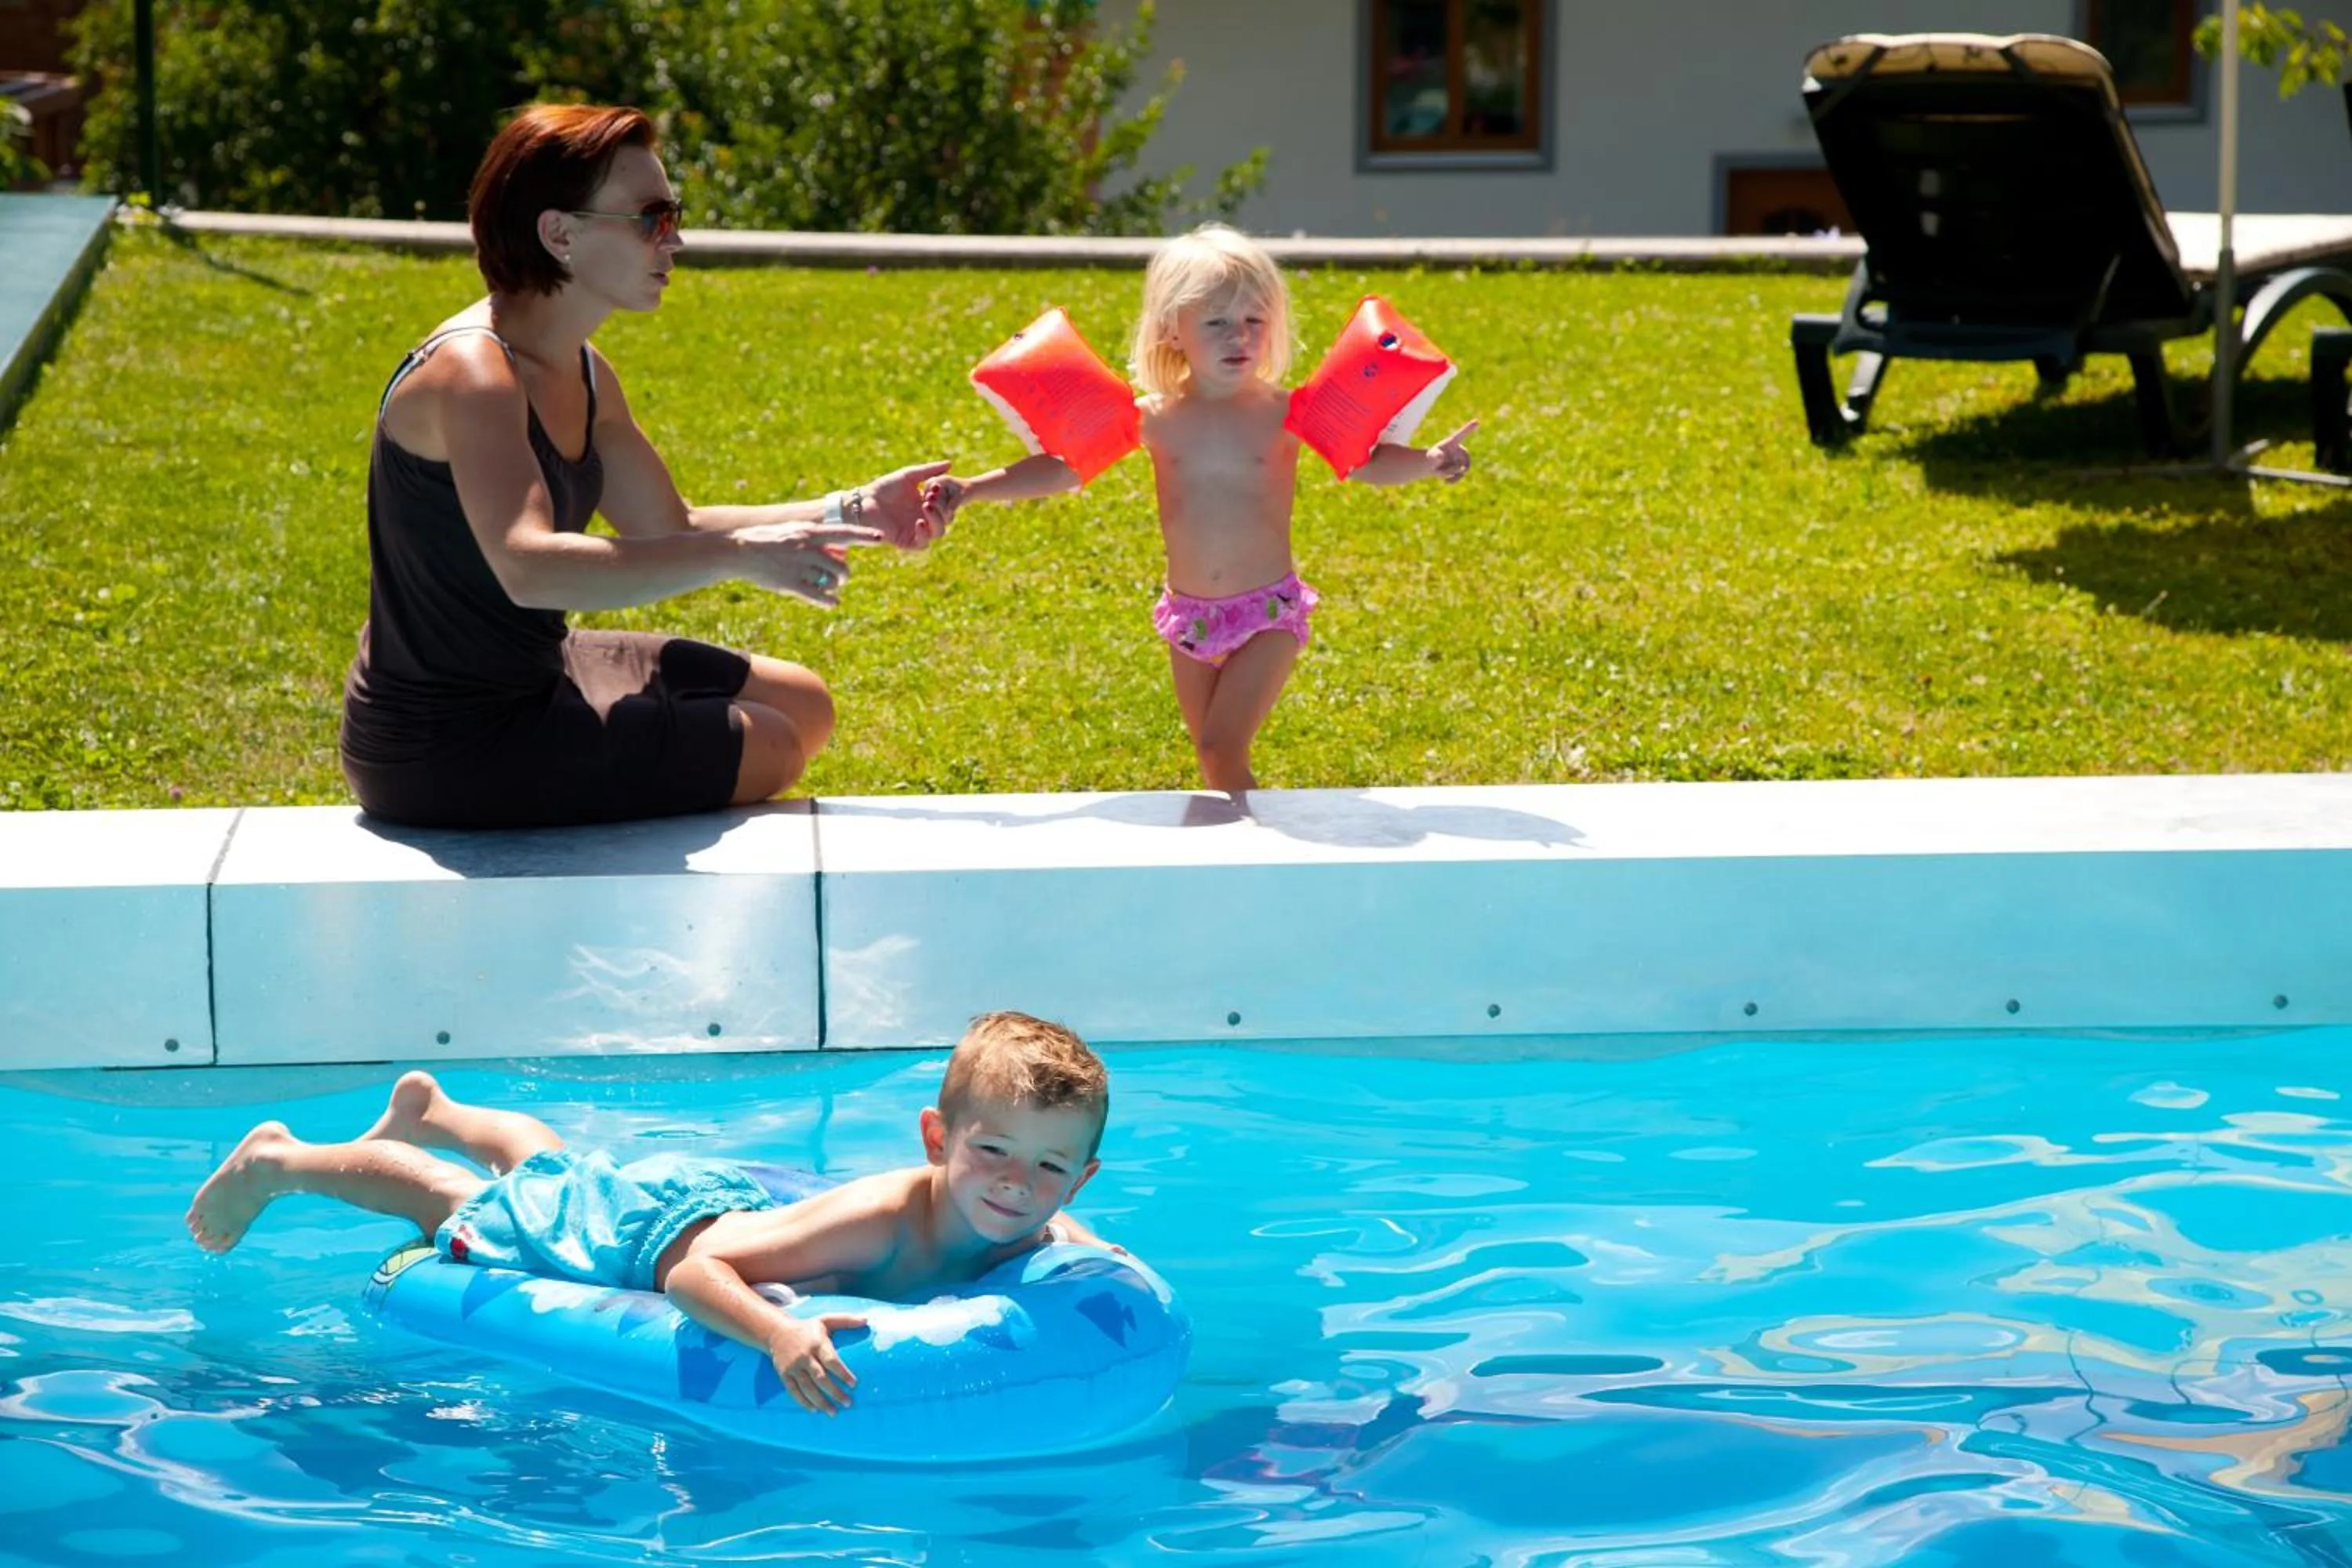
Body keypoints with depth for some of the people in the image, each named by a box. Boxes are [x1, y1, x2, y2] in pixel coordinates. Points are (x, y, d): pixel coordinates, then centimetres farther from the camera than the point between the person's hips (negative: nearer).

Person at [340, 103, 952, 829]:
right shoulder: (471, 375, -25)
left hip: (531, 678, 10)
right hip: (446, 752, -10)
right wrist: (740, 556, -44)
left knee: (802, 705, 17)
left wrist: (852, 513, 1)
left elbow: (669, 532, 13)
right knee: (764, 749, -4)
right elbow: (527, 568, -40)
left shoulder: (582, 373, 6)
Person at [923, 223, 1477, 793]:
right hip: (1189, 617, 4)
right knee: (1215, 765, 13)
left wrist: (1429, 461, -25)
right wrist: (972, 489, -8)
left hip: (1268, 614, -3)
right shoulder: (1153, 419, -4)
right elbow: (1062, 467, -1)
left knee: (1221, 749, -15)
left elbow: (1368, 460, -5)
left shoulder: (1285, 413, -9)